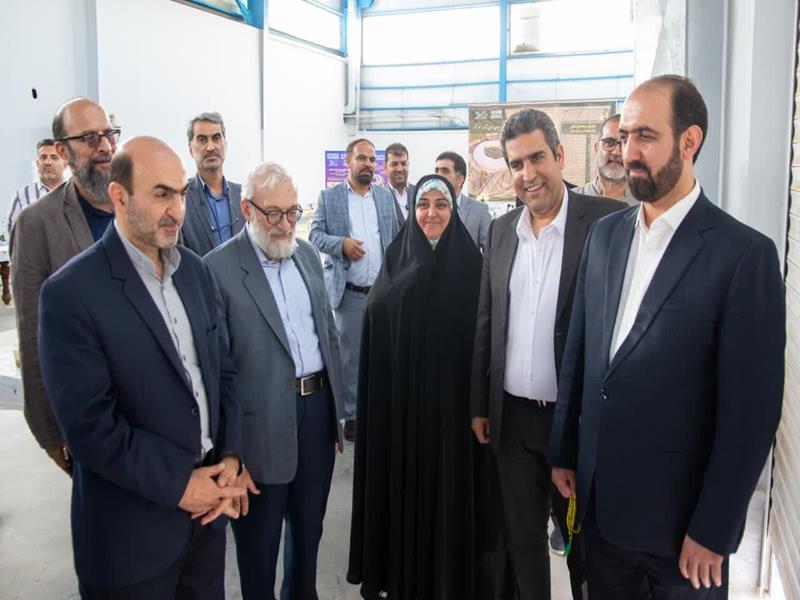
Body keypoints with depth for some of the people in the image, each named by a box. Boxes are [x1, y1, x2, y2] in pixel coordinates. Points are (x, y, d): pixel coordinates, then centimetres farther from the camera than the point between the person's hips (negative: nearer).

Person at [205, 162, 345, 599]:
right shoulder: (219, 268, -13)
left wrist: (335, 407, 15)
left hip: (318, 409, 6)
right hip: (263, 424, -6)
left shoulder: (307, 254, 8)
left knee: (309, 528, 23)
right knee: (259, 544, 13)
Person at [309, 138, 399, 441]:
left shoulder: (386, 196, 10)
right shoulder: (329, 197, 1)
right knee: (350, 355, 6)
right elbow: (315, 234, 0)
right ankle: (351, 414, 16)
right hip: (349, 292, -2)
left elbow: (395, 238, 11)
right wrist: (341, 244, -18)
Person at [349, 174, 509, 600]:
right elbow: (375, 322, 2)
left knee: (452, 480, 6)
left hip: (453, 392, -1)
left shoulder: (470, 262, -1)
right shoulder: (396, 259, 4)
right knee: (405, 482, 9)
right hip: (402, 392, 2)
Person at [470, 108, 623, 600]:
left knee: (584, 539, 14)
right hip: (512, 416, 5)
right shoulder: (502, 229, 6)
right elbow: (485, 323, 10)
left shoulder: (607, 221, -11)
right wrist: (479, 405, 11)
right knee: (524, 537, 19)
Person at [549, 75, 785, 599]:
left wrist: (714, 532, -12)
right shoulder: (604, 234, 4)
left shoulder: (744, 253, -14)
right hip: (599, 501, 5)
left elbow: (751, 411, -14)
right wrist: (565, 453, 9)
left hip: (678, 516, -5)